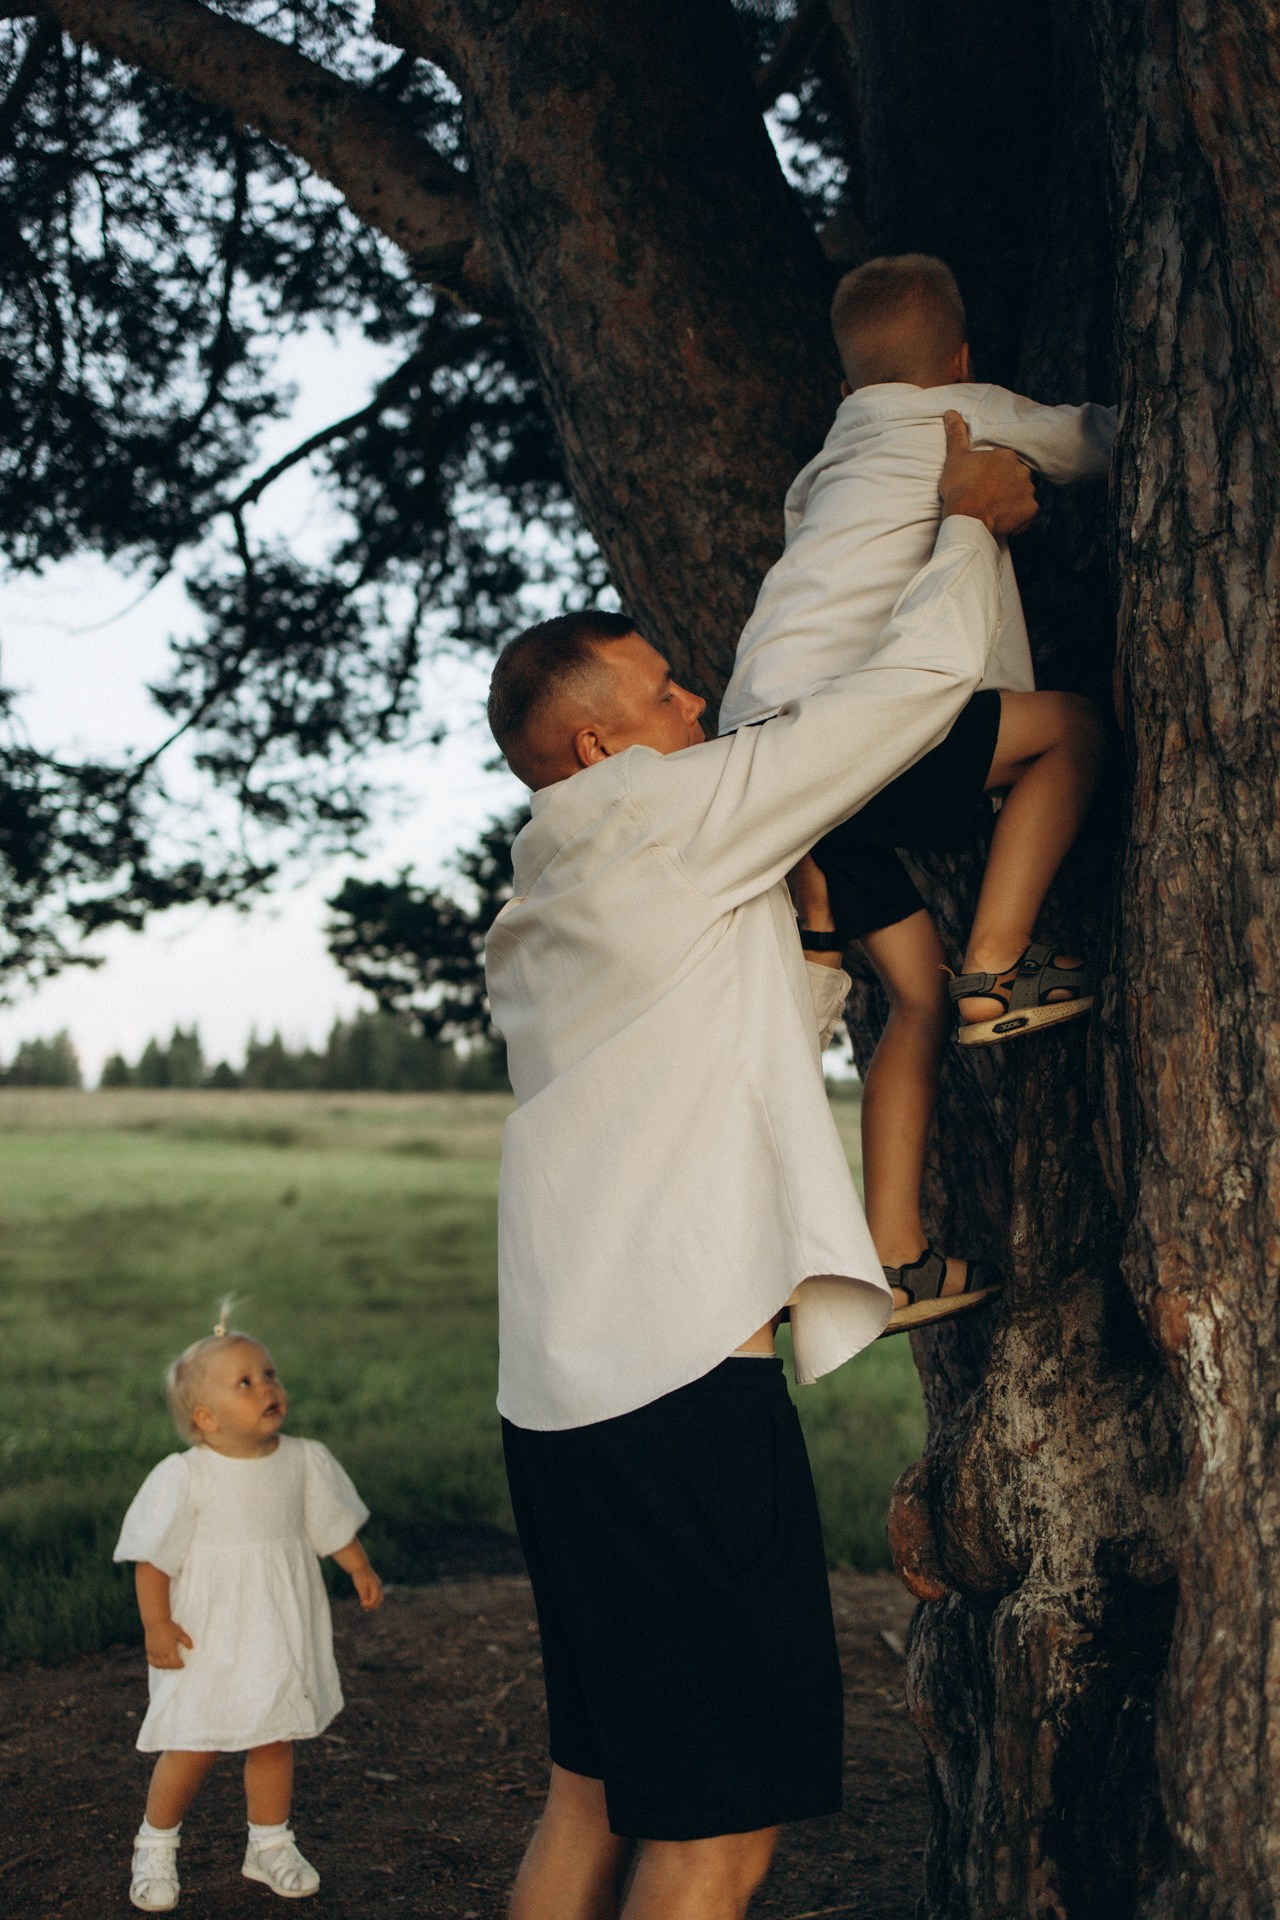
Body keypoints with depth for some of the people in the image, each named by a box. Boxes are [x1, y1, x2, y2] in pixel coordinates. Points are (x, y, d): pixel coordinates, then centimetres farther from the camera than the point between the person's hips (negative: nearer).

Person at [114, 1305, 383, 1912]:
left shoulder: (303, 1462, -2)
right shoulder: (184, 1478, -15)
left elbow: (332, 1523, 12)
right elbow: (153, 1558, -11)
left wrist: (361, 1569, 6)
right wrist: (156, 1625, -14)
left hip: (281, 1632, 4)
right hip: (208, 1637, -4)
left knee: (274, 1742, 12)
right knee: (193, 1747, 2)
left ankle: (270, 1845, 31)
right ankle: (156, 1847, 24)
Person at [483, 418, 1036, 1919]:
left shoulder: (537, 919, 19)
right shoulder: (655, 813, -6)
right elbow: (920, 682, -4)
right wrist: (968, 517, 12)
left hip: (567, 1387, 10)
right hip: (680, 1383, -9)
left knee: (598, 1783, 17)